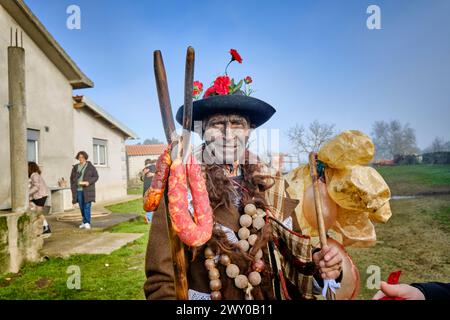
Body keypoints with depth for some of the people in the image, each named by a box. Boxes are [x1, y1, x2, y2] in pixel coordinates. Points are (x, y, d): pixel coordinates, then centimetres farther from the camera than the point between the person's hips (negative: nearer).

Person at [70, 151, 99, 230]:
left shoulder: (90, 166, 0)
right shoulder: (75, 167, 12)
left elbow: (96, 176, -1)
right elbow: (72, 178, 17)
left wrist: (89, 182, -16)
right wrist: (73, 188, 7)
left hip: (87, 190, -4)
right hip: (78, 190, 4)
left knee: (87, 206, -9)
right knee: (81, 207, 8)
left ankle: (87, 223, -8)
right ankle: (84, 222, 20)